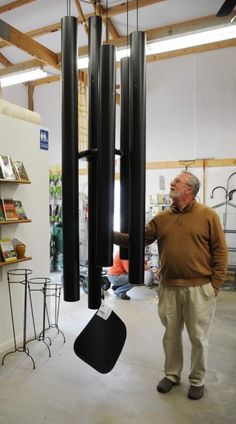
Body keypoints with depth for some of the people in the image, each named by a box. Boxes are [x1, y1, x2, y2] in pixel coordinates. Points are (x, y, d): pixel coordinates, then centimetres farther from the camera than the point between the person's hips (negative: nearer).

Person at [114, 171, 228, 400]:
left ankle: (197, 380, 35)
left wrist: (215, 284, -7)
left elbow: (220, 251, -5)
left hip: (199, 289, -3)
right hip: (169, 288, 3)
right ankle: (171, 374, 39)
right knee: (171, 334, 17)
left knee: (198, 337, 12)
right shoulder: (161, 218, 4)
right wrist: (110, 234, -10)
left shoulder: (208, 215, -5)